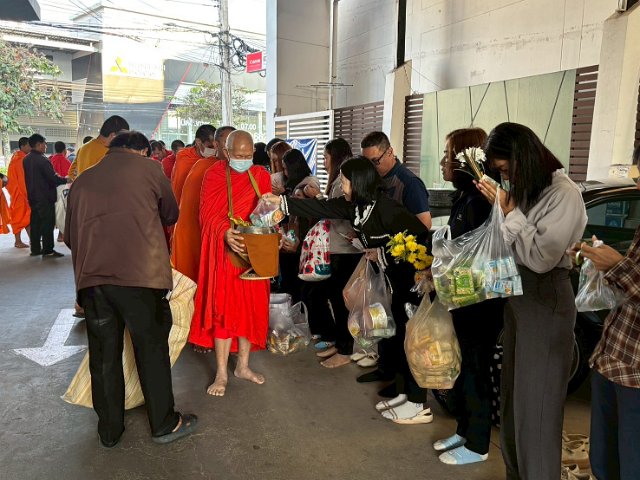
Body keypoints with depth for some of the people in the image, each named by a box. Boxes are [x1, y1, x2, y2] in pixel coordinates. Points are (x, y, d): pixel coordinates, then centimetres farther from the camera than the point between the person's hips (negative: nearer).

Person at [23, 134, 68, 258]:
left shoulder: (26, 159, 8)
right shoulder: (42, 160, -18)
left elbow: (27, 177, 15)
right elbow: (53, 178, -19)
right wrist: (66, 179, -4)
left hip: (32, 196, 8)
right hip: (45, 197, -8)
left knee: (35, 223, 13)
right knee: (48, 224, -3)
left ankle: (35, 249, 19)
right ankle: (48, 251, -1)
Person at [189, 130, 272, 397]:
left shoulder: (261, 176, 7)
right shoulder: (214, 176, -2)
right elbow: (208, 213, -9)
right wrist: (225, 233, -27)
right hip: (224, 252, -3)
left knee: (252, 307, 8)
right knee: (223, 309, 0)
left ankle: (243, 366, 24)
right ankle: (221, 374, 10)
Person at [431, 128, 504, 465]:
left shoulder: (480, 202, -21)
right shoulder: (464, 198, 10)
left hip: (479, 303, -9)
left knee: (475, 371, 5)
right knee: (459, 367, 19)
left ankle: (477, 445, 23)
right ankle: (464, 430, 37)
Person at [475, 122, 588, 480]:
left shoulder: (564, 194, -15)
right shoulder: (523, 189, 8)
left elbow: (541, 258, -20)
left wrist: (510, 212, -15)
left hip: (546, 302, -8)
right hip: (517, 296, 8)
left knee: (536, 403, 1)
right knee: (513, 396, 17)